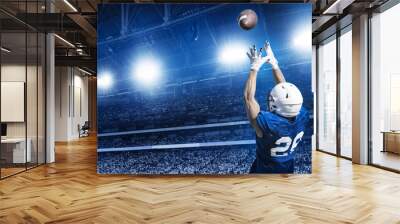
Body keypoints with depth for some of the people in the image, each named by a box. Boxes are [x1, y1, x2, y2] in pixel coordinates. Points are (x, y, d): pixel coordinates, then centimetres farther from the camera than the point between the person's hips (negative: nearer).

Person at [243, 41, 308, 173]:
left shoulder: (268, 123, -37)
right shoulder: (301, 117, -22)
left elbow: (249, 97, -27)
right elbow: (287, 90, -8)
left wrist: (255, 68, -20)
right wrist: (274, 64, -3)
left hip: (264, 170, -4)